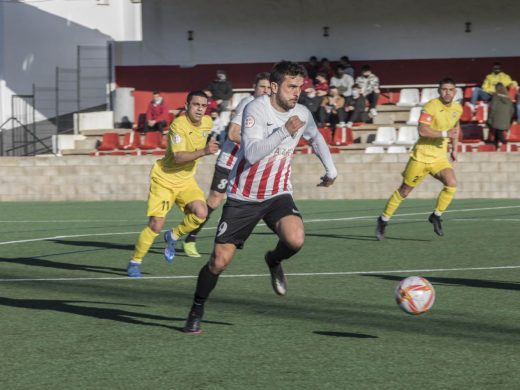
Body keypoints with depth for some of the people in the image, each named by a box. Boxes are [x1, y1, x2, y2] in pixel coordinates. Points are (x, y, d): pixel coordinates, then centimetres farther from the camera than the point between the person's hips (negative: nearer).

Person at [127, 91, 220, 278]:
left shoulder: (207, 122, -2)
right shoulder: (179, 125, -24)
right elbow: (178, 157, -35)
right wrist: (203, 151, -43)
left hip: (186, 180, 6)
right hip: (164, 179, -6)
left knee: (201, 213, -19)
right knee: (155, 225, -10)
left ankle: (173, 236, 9)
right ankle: (135, 262, 11)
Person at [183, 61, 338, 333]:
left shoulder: (301, 114, 0)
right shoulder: (256, 109, -18)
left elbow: (316, 138, 24)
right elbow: (252, 153, -32)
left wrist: (331, 170, 29)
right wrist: (284, 131, -36)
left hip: (278, 195, 3)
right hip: (243, 196, -3)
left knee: (295, 239, -27)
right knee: (219, 260, -4)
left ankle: (274, 261, 10)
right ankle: (197, 310, 21)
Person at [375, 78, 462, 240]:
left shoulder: (457, 108, 5)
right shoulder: (431, 106, -17)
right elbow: (422, 130, -27)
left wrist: (454, 148, 23)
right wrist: (444, 133, -30)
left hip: (440, 157, 5)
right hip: (421, 155, -5)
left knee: (451, 184, -19)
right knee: (404, 191, 4)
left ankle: (436, 216, 1)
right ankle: (383, 220, 22)